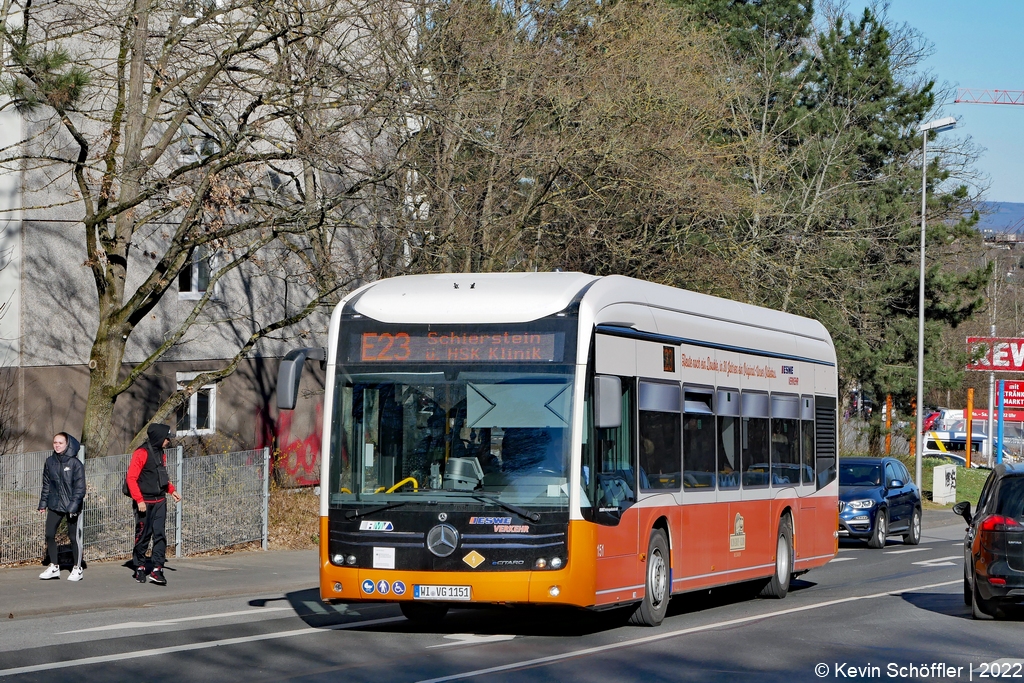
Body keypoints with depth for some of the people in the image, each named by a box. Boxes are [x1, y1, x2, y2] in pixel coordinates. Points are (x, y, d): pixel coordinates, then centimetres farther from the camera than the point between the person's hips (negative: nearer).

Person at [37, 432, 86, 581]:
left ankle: (77, 569, 13)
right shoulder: (50, 462, 5)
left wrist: (73, 506, -18)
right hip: (54, 505, 5)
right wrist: (43, 503, 9)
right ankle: (54, 567, 12)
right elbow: (46, 484, 13)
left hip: (72, 507, -5)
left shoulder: (75, 464, -9)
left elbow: (80, 487, -10)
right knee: (49, 534, 0)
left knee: (74, 537, 1)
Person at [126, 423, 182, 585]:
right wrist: (139, 500, -19)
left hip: (160, 502, 7)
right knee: (143, 535, 3)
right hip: (145, 503, -7)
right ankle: (140, 567, 17)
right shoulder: (141, 453, -11)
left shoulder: (161, 454, 15)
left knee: (160, 535, -3)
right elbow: (131, 478, -15)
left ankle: (157, 569, -6)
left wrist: (172, 491, 8)